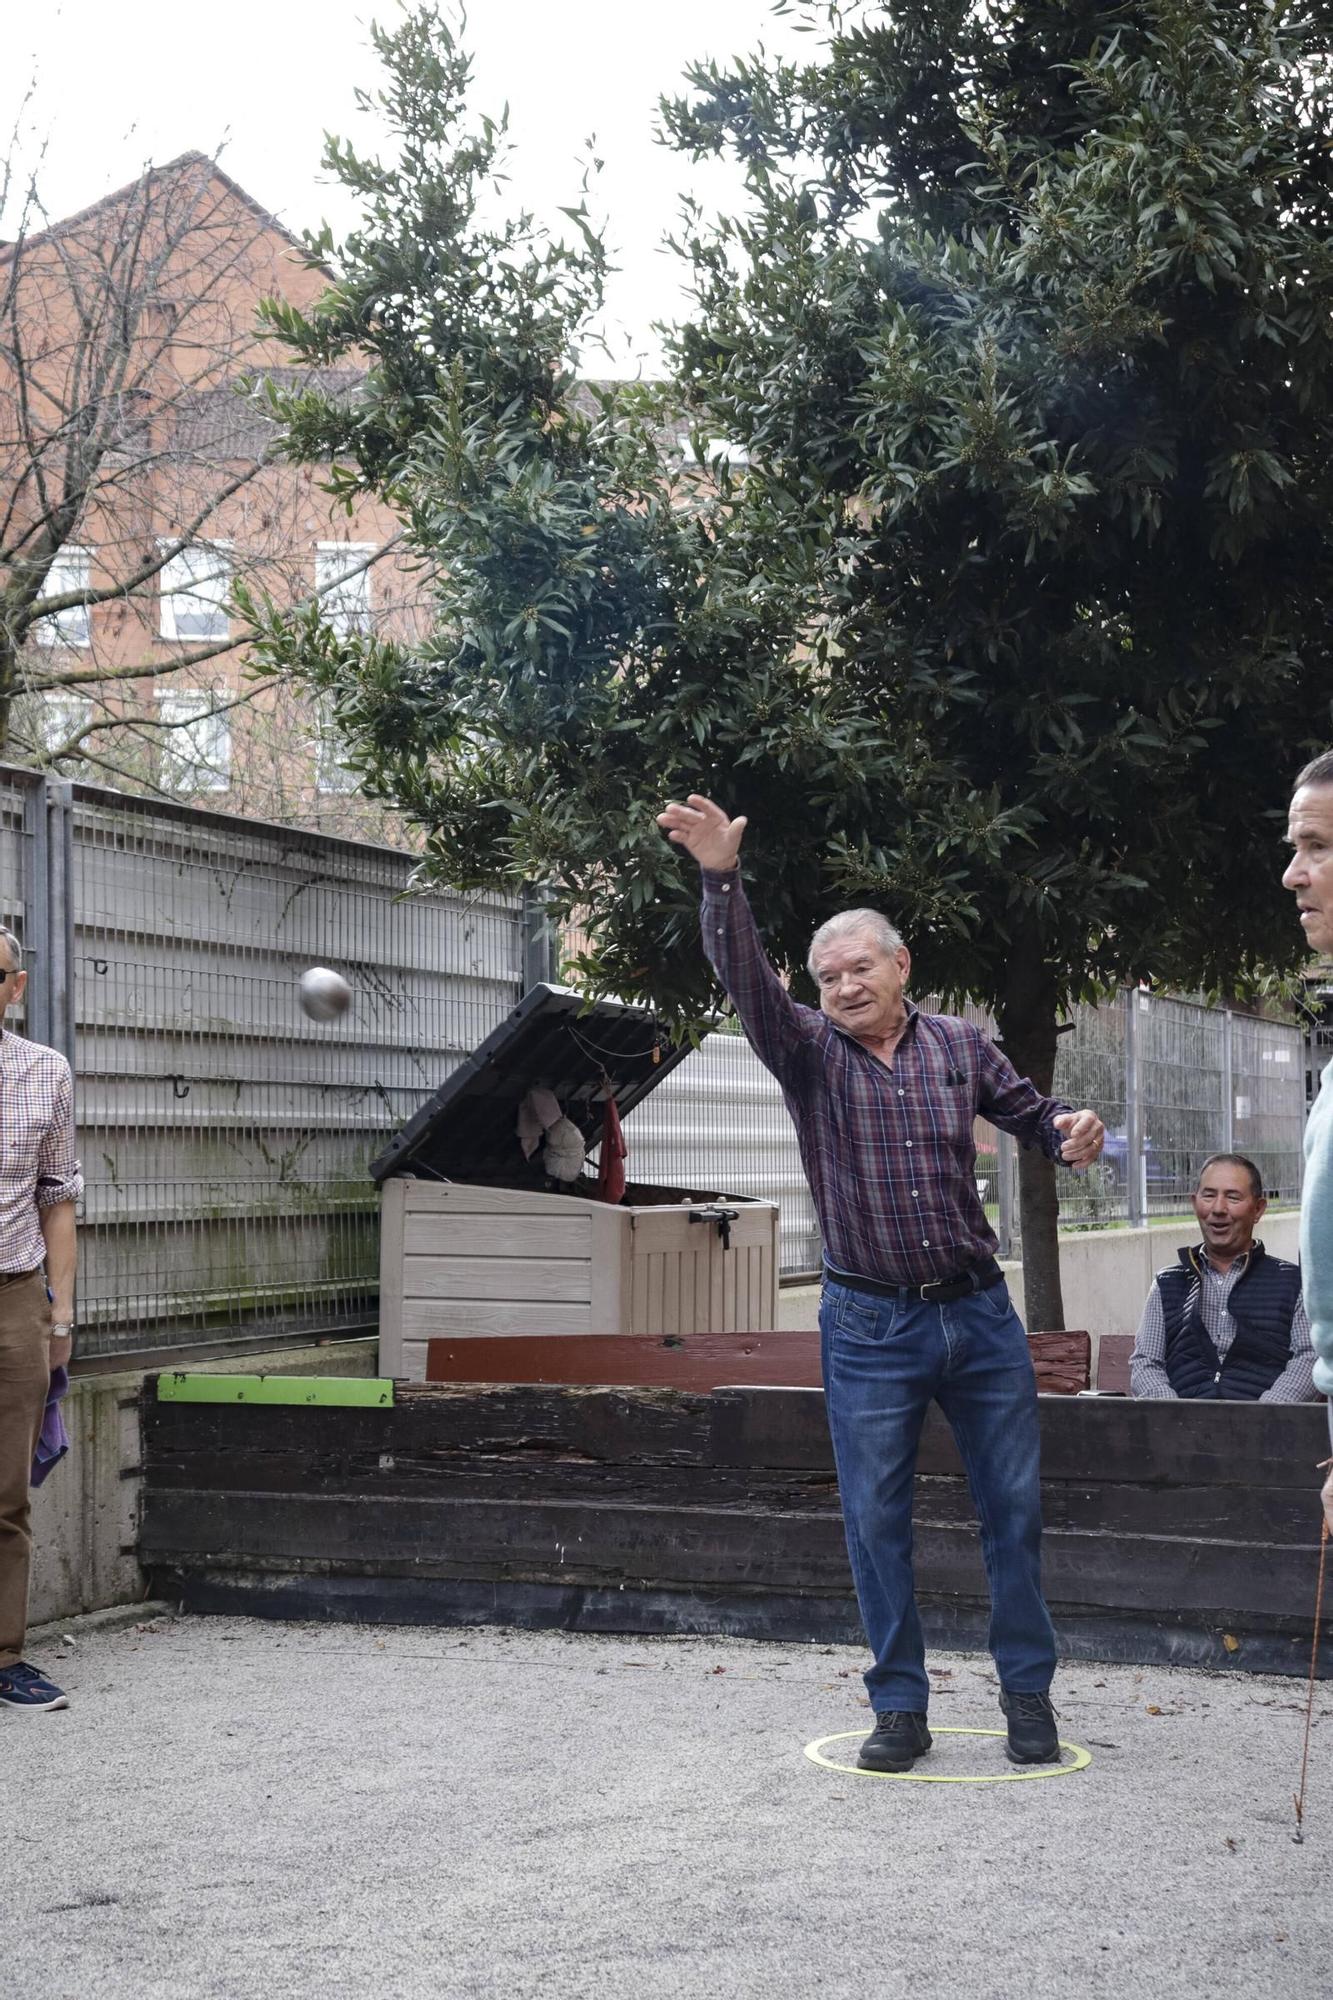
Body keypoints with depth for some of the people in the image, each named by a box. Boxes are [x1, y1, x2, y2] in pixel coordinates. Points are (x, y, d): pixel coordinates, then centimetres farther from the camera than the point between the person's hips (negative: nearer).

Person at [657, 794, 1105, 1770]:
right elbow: (746, 979, -17)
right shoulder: (809, 1052, -1)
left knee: (1014, 1505, 6)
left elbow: (1029, 1111, 17)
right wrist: (723, 880, -33)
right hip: (871, 1324, -1)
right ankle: (901, 1708, 13)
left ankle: (1029, 1693, 20)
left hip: (980, 1314, 2)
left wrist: (1070, 1130, -8)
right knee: (877, 1518, 2)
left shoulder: (960, 1045, 6)